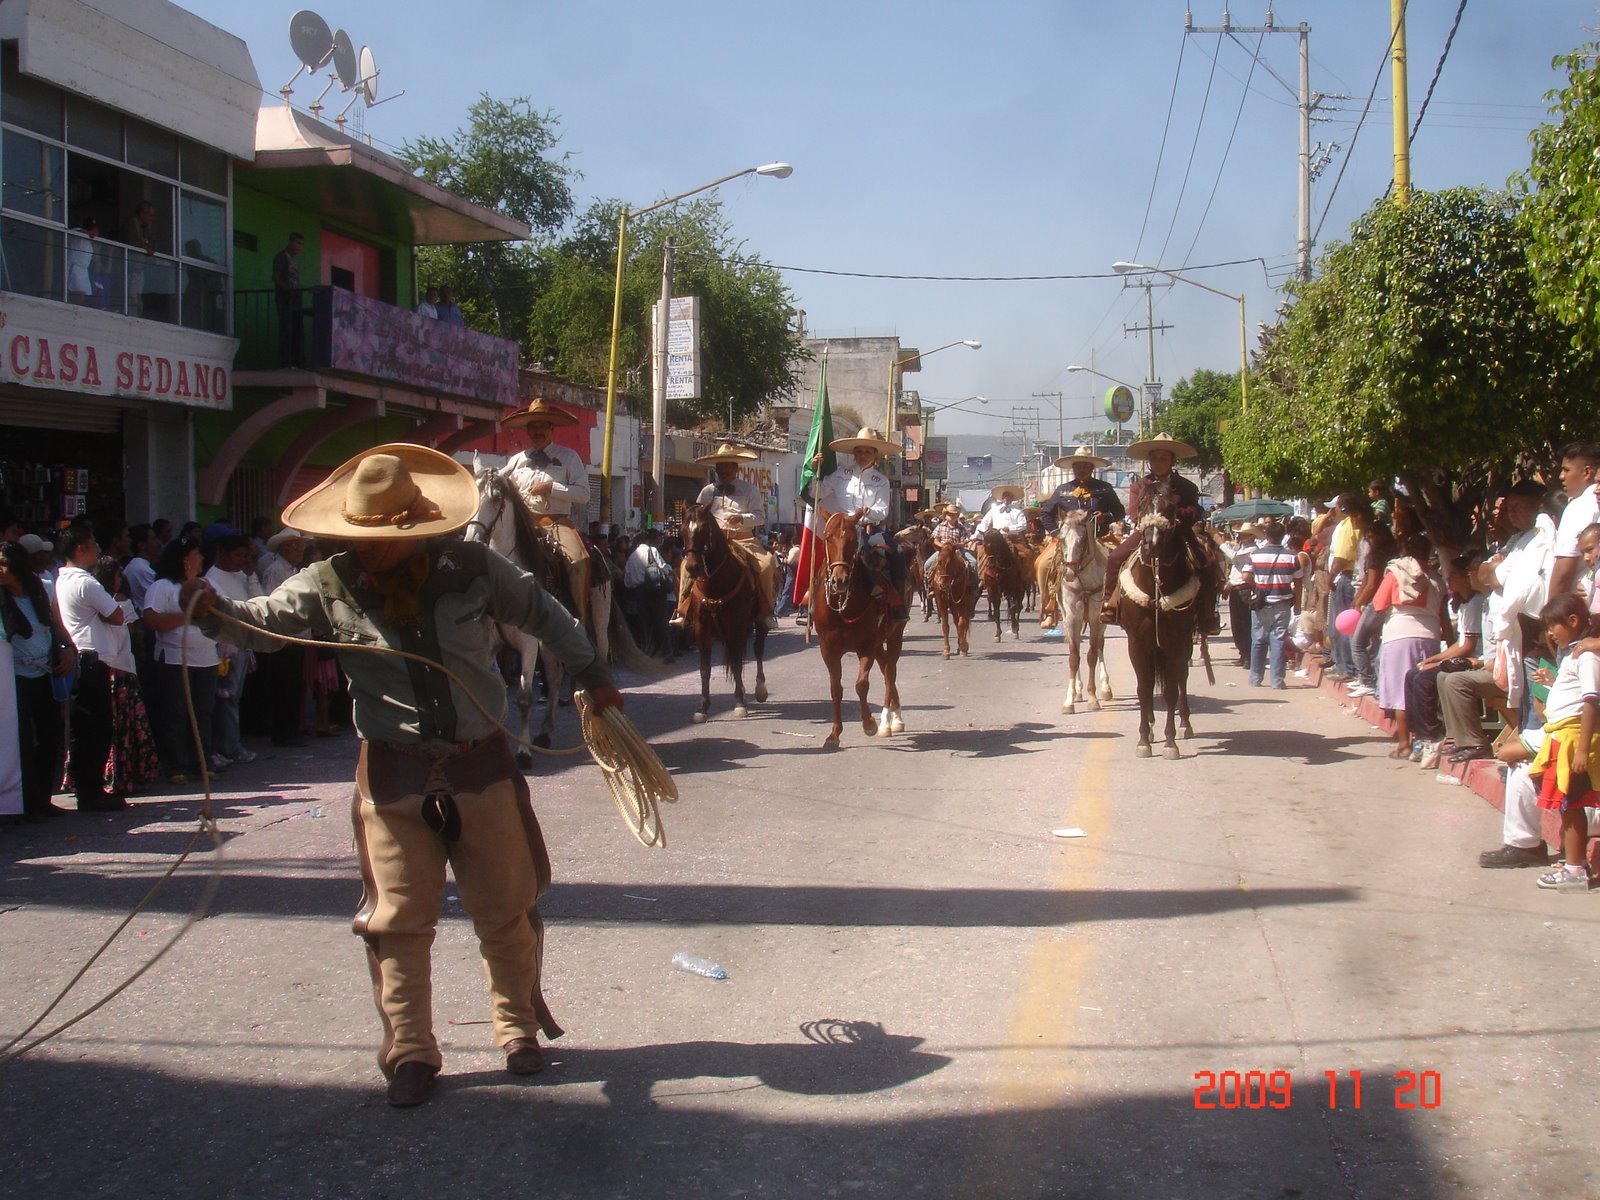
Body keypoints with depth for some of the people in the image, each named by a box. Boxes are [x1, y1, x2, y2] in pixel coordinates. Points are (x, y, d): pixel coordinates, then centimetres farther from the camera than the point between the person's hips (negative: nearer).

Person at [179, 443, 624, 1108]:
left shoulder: (472, 567, -4)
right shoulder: (330, 584, -5)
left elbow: (543, 613, 10)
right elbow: (263, 619, -12)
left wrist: (592, 674, 16)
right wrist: (216, 612, -34)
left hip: (482, 766, 0)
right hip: (394, 777, 0)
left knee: (508, 911, 11)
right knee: (399, 922, 3)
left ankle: (519, 1028, 32)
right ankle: (410, 1054, 18)